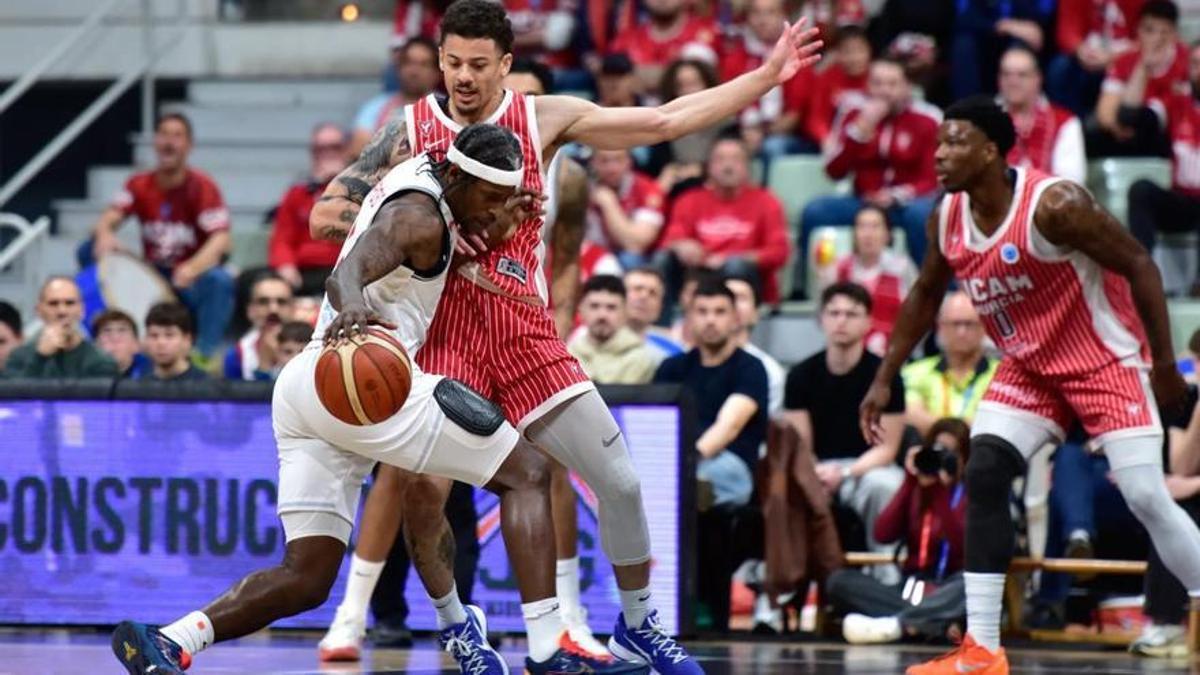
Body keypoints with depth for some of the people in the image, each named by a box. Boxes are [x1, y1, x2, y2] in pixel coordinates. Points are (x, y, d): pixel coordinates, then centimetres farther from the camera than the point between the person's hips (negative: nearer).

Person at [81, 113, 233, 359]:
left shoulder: (202, 186, -11)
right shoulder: (140, 184, 2)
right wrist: (104, 235, -36)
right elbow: (110, 218, -9)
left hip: (190, 279, -4)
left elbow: (220, 239, -23)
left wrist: (193, 268, -43)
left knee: (219, 281, -38)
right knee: (89, 250, -13)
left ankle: (204, 353, -30)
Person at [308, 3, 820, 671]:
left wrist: (766, 77, 1)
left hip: (526, 334, 1)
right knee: (422, 493, -13)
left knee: (620, 481, -2)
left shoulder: (545, 118, 3)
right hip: (444, 333, -1)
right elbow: (326, 214, 0)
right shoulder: (411, 129, 1)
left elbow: (664, 121, 4)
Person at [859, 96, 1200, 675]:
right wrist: (884, 381, 12)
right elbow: (925, 295, 14)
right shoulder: (946, 220, -4)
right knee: (982, 478, -8)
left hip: (1106, 361, -6)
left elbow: (1139, 266, -19)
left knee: (1146, 497, -14)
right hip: (1029, 368, 6)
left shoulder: (1054, 205, -25)